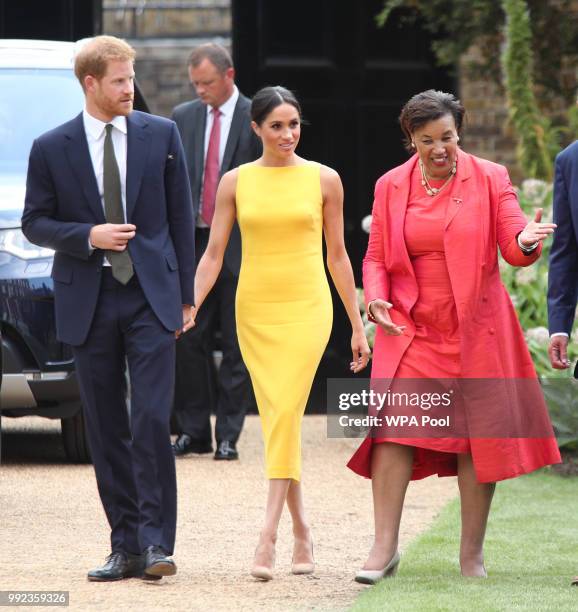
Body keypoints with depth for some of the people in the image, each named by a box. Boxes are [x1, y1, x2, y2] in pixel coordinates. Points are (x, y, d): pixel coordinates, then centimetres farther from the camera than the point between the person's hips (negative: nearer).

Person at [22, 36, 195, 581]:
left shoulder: (161, 135, 3)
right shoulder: (51, 148, 1)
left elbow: (181, 217, 7)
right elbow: (34, 223, 5)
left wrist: (185, 295, 5)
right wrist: (88, 236, -13)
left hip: (151, 296, -1)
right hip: (88, 302, 1)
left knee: (151, 422, -11)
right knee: (106, 432, 5)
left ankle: (156, 542, -7)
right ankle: (125, 546, 11)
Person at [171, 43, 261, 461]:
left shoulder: (256, 119, -2)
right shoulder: (184, 117, 9)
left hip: (240, 245, -3)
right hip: (193, 242, 3)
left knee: (237, 345, 1)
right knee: (190, 340, 3)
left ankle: (228, 436, 7)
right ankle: (193, 430, 12)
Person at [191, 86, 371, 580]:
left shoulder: (324, 180, 4)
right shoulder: (236, 182, 5)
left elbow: (336, 255, 9)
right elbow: (213, 254, 6)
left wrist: (358, 325, 10)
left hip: (307, 307, -2)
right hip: (255, 310, 2)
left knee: (286, 411, -17)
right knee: (276, 419, 4)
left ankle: (268, 535, -22)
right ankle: (302, 531, 15)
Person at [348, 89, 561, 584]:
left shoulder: (490, 180, 0)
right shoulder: (391, 187, 6)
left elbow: (513, 247, -5)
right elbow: (376, 257, 11)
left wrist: (526, 242, -29)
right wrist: (376, 298, -8)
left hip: (475, 333, -1)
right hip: (410, 331, 1)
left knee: (478, 438, 1)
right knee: (393, 428, -11)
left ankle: (472, 553, 10)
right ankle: (385, 547, -8)